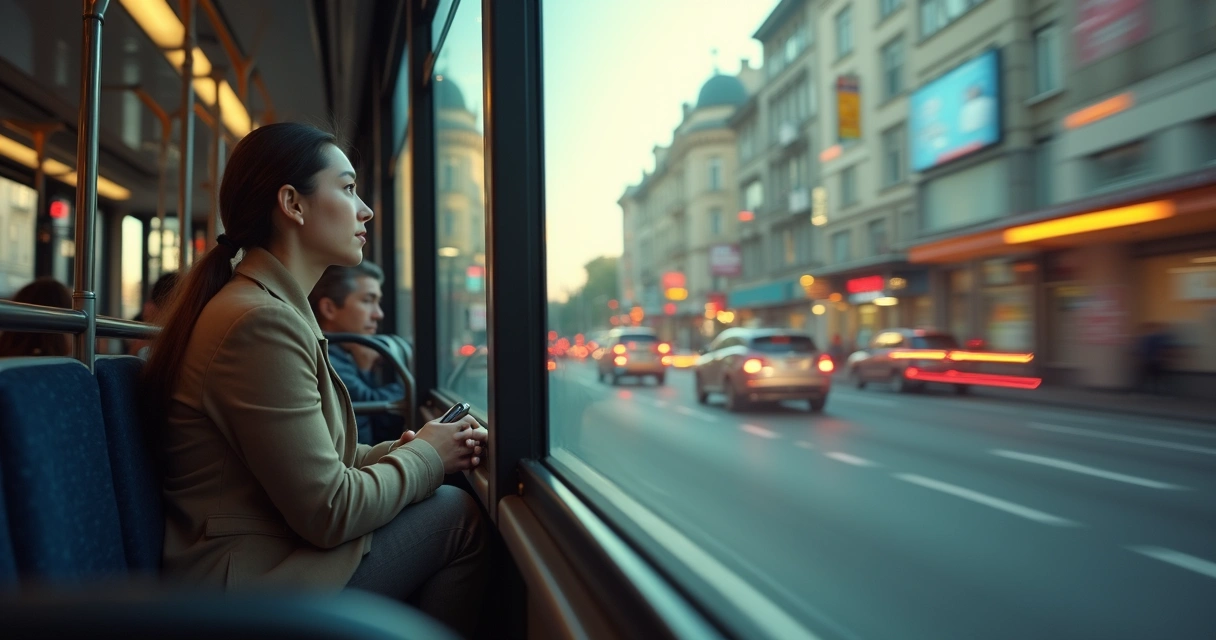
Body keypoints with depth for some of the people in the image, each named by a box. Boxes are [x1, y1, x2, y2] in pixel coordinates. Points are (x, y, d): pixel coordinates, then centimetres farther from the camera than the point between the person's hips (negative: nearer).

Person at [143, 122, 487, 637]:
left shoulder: (276, 308, 12)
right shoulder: (261, 322, -21)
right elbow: (329, 512, -21)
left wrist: (399, 451, -3)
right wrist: (425, 456, -8)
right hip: (243, 591, -9)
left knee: (446, 502, 4)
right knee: (457, 514, -10)